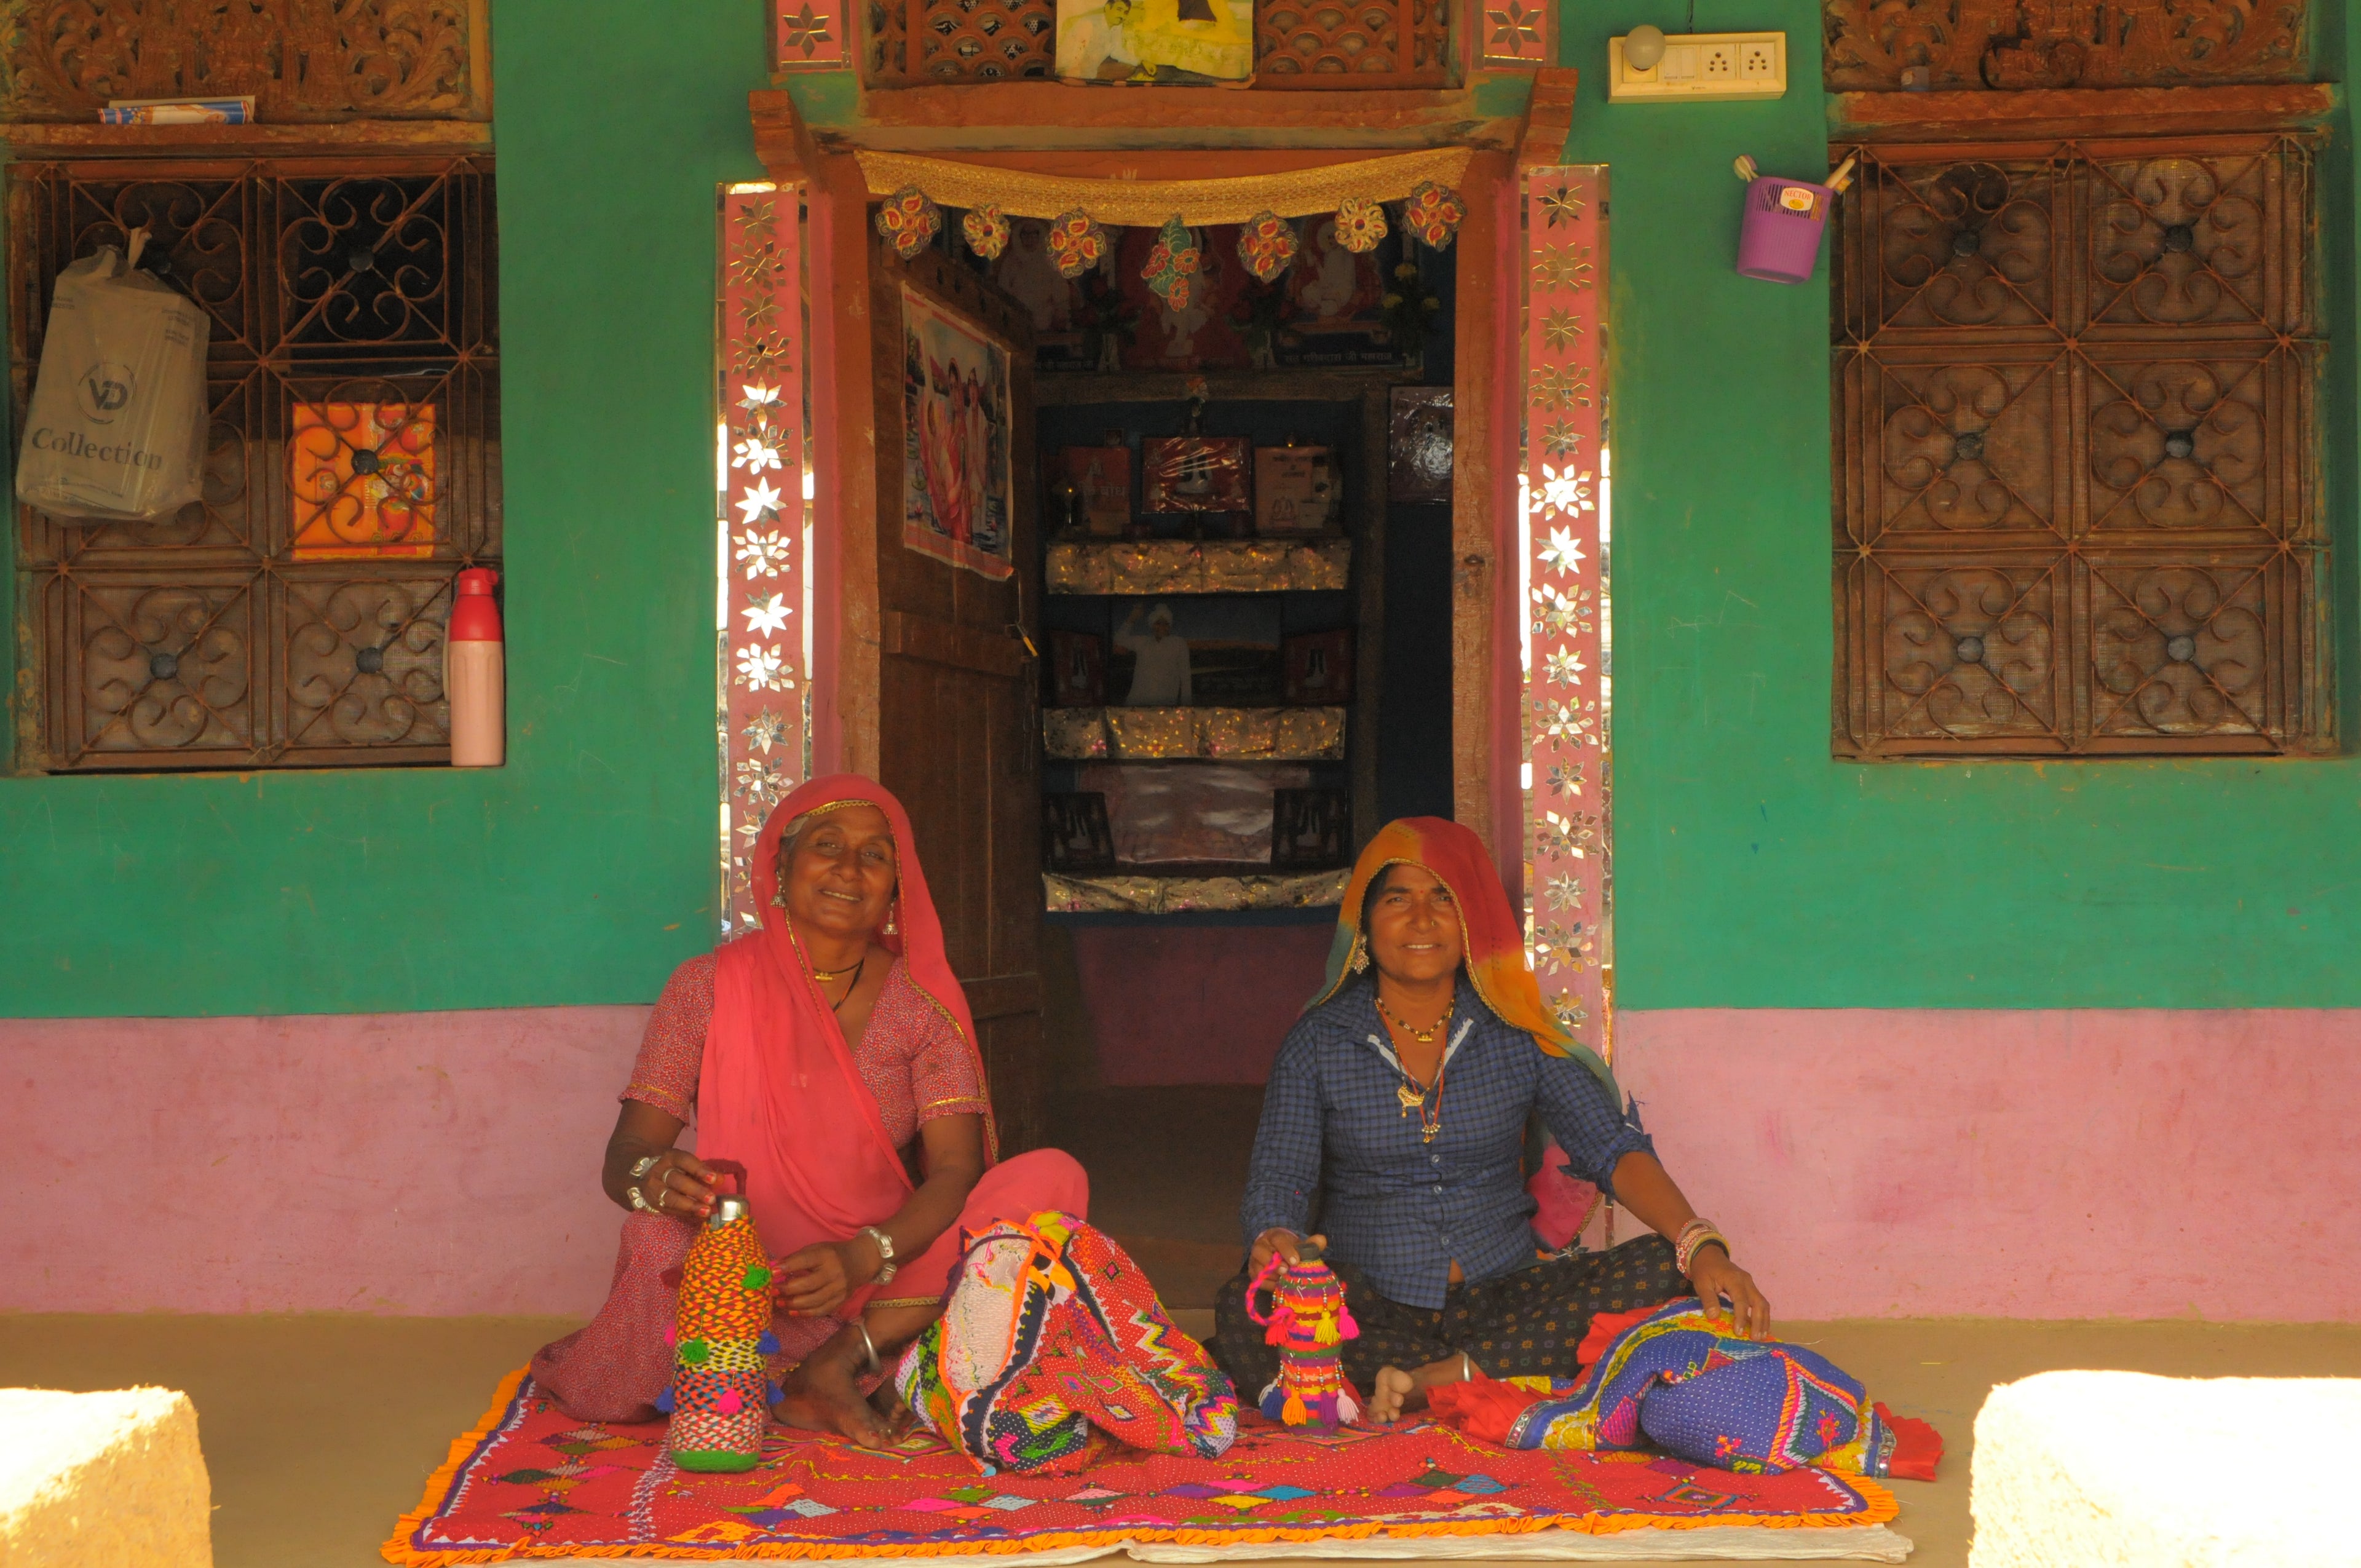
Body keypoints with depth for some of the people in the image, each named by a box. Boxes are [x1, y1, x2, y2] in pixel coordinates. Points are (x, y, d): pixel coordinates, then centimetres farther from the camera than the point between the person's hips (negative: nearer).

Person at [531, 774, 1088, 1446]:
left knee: (1052, 1178, -21)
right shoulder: (709, 987, 1)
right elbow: (623, 1157, -5)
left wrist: (860, 1258, -30)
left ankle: (842, 1359, -23)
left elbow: (955, 1171, -9)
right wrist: (657, 1178, -32)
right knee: (657, 1238, -34)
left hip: (893, 1276, 2)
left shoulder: (924, 1001, 2)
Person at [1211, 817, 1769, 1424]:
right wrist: (1275, 1243, -27)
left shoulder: (1516, 1033, 7)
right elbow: (1278, 1179, -2)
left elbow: (1613, 1147, -1)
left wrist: (1700, 1248, -18)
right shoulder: (1319, 1040, 4)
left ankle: (1432, 1382, -27)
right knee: (1243, 1313, -32)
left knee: (1662, 1272, -23)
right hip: (1370, 1308, -1)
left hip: (1502, 1299, 2)